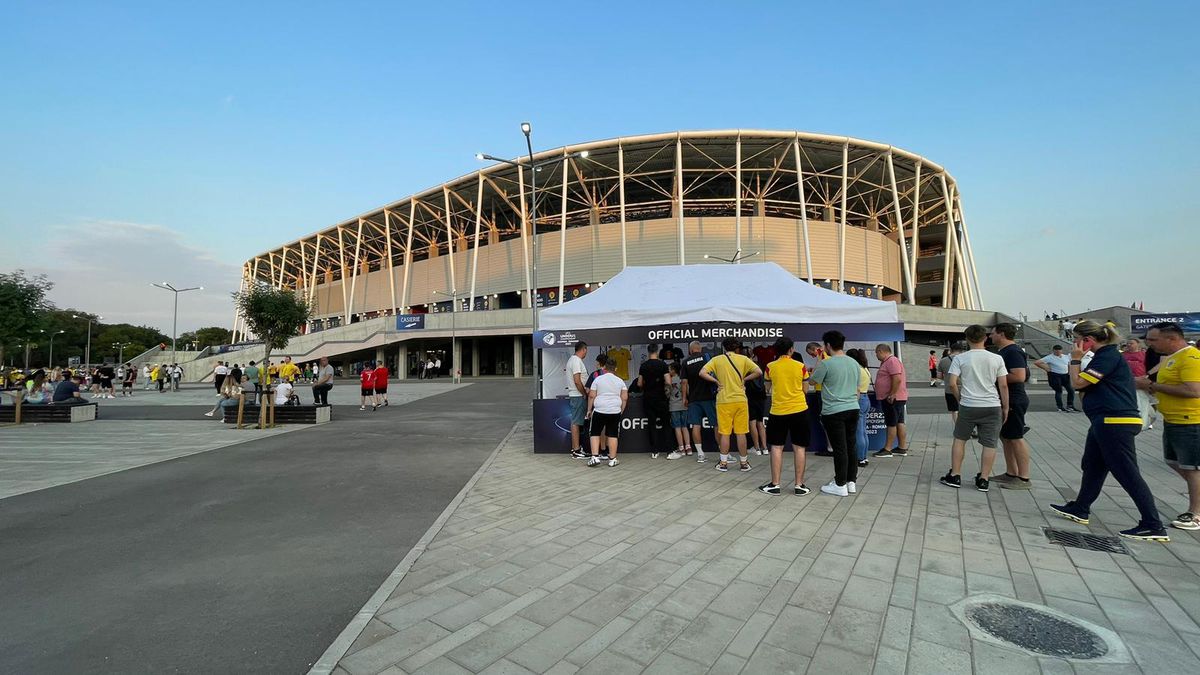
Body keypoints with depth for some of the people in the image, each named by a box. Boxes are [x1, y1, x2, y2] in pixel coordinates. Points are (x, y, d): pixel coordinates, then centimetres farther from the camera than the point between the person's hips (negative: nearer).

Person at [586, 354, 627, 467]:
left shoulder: (598, 379, -1)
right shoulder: (620, 381, 5)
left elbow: (591, 396, -3)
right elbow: (625, 398, 4)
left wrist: (589, 410, 6)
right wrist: (621, 411, 14)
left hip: (599, 411, -2)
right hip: (615, 412, 2)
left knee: (595, 433, 9)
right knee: (613, 435, 7)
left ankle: (595, 457, 0)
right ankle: (612, 459, 10)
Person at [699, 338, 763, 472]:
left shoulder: (716, 359, 1)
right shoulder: (743, 359, 3)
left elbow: (702, 373, -11)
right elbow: (758, 372, -6)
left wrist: (716, 381, -1)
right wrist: (744, 379, 3)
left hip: (724, 401, -1)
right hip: (740, 400, 1)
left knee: (724, 433, 7)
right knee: (741, 433, 8)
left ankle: (723, 463, 13)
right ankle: (744, 463, 17)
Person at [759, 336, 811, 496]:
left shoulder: (770, 367, -3)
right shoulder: (800, 366, -3)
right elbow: (804, 389, 7)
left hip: (778, 411, 0)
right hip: (799, 410, 0)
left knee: (776, 447, 8)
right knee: (799, 448, 8)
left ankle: (775, 484, 11)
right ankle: (799, 485, 13)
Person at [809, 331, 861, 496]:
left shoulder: (826, 364, -13)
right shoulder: (854, 363, 8)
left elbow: (812, 381, 0)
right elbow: (857, 388, 15)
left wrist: (818, 362, 9)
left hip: (834, 411, -6)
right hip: (853, 409, 7)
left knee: (839, 448, 0)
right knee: (851, 446, 14)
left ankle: (840, 485, 8)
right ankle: (851, 481, 23)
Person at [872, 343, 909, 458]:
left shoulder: (892, 361, -15)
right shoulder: (887, 362, 18)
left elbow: (897, 379, -25)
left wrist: (892, 395, -23)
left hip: (893, 398, -10)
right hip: (895, 398, 10)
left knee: (891, 423, -6)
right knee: (899, 423, 11)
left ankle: (887, 449, -2)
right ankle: (902, 448, 16)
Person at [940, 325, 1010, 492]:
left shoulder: (960, 358, -5)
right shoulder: (997, 358, -1)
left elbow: (952, 383, -9)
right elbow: (1003, 386, 0)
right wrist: (1005, 408, 9)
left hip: (968, 406, -1)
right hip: (992, 406, 1)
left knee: (960, 439, 13)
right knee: (989, 444, 8)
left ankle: (955, 476, 15)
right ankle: (983, 480, 11)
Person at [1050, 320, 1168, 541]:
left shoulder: (1108, 356, -15)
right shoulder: (1106, 356, 17)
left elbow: (1078, 383, -16)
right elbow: (1086, 386, 21)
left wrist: (1075, 359, -8)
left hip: (1116, 423, -11)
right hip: (1106, 423, 11)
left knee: (1128, 475, -6)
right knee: (1092, 467, 18)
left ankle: (1154, 527, 0)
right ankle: (1079, 509, 30)